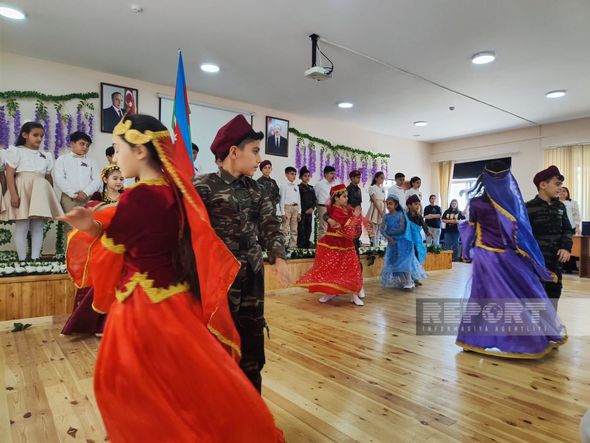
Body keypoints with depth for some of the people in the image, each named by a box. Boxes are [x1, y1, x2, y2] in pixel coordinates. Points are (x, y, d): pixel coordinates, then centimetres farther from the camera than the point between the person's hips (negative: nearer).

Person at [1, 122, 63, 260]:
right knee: (22, 226, -5)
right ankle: (22, 260, -2)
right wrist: (13, 194, -15)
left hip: (40, 193, 4)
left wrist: (50, 196, 11)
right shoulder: (15, 151, 5)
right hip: (22, 191, -4)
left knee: (38, 227, 0)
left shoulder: (46, 156, 18)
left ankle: (35, 258, 2)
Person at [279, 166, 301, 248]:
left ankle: (293, 245, 15)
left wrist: (299, 212, 10)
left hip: (296, 208, 6)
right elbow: (282, 199, -6)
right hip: (287, 207, -6)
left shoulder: (296, 187, 14)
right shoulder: (284, 186, -3)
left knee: (294, 229, 8)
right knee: (285, 229, -7)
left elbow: (299, 200, 15)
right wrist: (283, 213, -12)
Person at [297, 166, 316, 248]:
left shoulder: (311, 188, 16)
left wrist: (312, 208, -4)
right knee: (301, 228, -6)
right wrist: (305, 210, -10)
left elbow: (315, 199, 13)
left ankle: (307, 244, 13)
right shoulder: (299, 187, -1)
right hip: (302, 211, -5)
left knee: (308, 228, 6)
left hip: (310, 211, 5)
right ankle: (300, 245, -2)